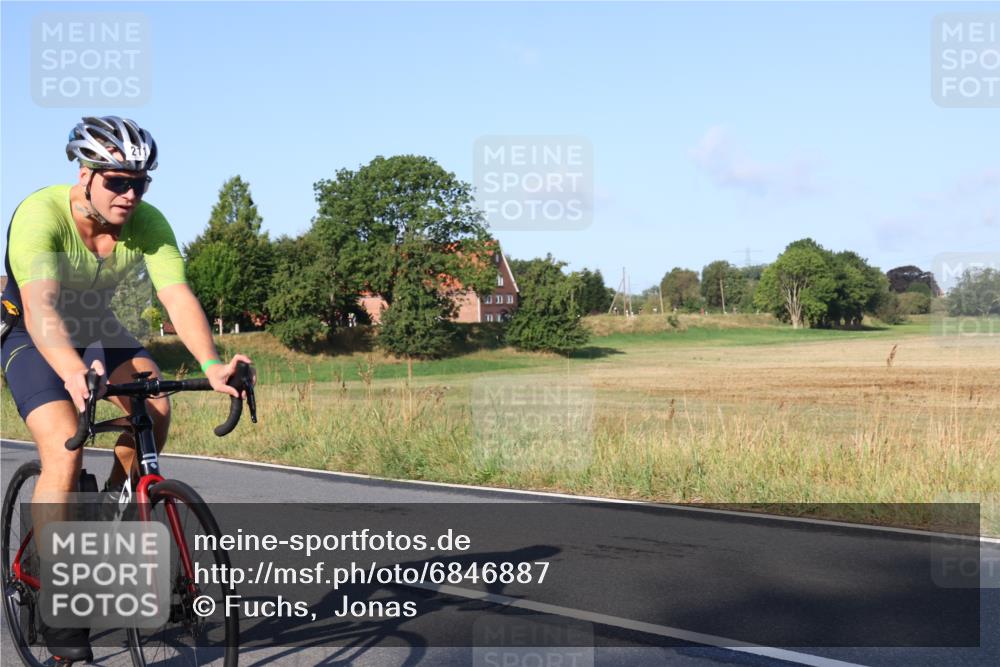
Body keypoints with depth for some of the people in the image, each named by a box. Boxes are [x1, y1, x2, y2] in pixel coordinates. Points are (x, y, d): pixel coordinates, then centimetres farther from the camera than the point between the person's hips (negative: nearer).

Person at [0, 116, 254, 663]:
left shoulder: (148, 223, -19)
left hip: (98, 331, 5)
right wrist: (72, 372, -64)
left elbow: (177, 297, -30)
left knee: (155, 409, -20)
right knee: (64, 450, -23)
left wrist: (211, 364, -48)